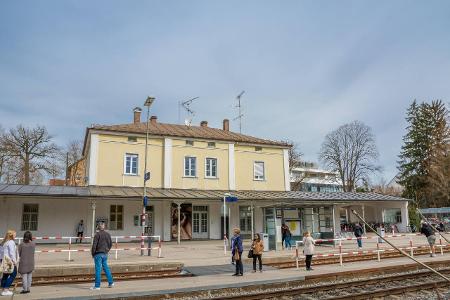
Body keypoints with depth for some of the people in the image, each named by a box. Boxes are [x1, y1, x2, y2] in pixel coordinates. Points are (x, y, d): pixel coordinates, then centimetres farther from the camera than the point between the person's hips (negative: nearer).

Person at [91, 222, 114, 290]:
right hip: (105, 254, 6)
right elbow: (110, 244, 11)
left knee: (98, 269, -2)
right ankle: (111, 283, 21)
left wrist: (93, 253, -3)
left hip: (98, 254, -6)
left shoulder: (97, 234, -11)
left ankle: (97, 286, 1)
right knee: (106, 268, 16)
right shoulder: (108, 234, 5)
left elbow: (94, 245, -13)